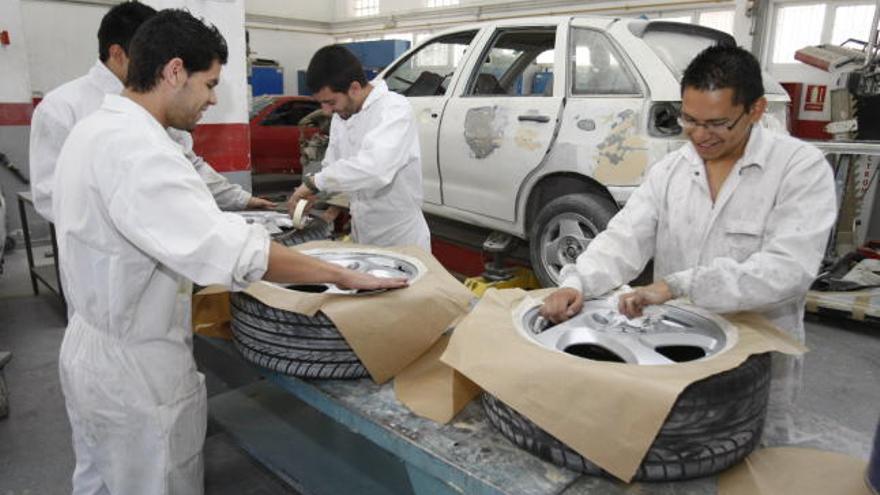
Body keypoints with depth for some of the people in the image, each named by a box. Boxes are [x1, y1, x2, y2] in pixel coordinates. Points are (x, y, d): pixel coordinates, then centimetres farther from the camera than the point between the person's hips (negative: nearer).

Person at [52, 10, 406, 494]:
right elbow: (230, 249, -37)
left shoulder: (95, 128, 5)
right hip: (136, 366, -9)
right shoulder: (136, 147, -28)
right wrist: (344, 276, -30)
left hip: (90, 346, 9)